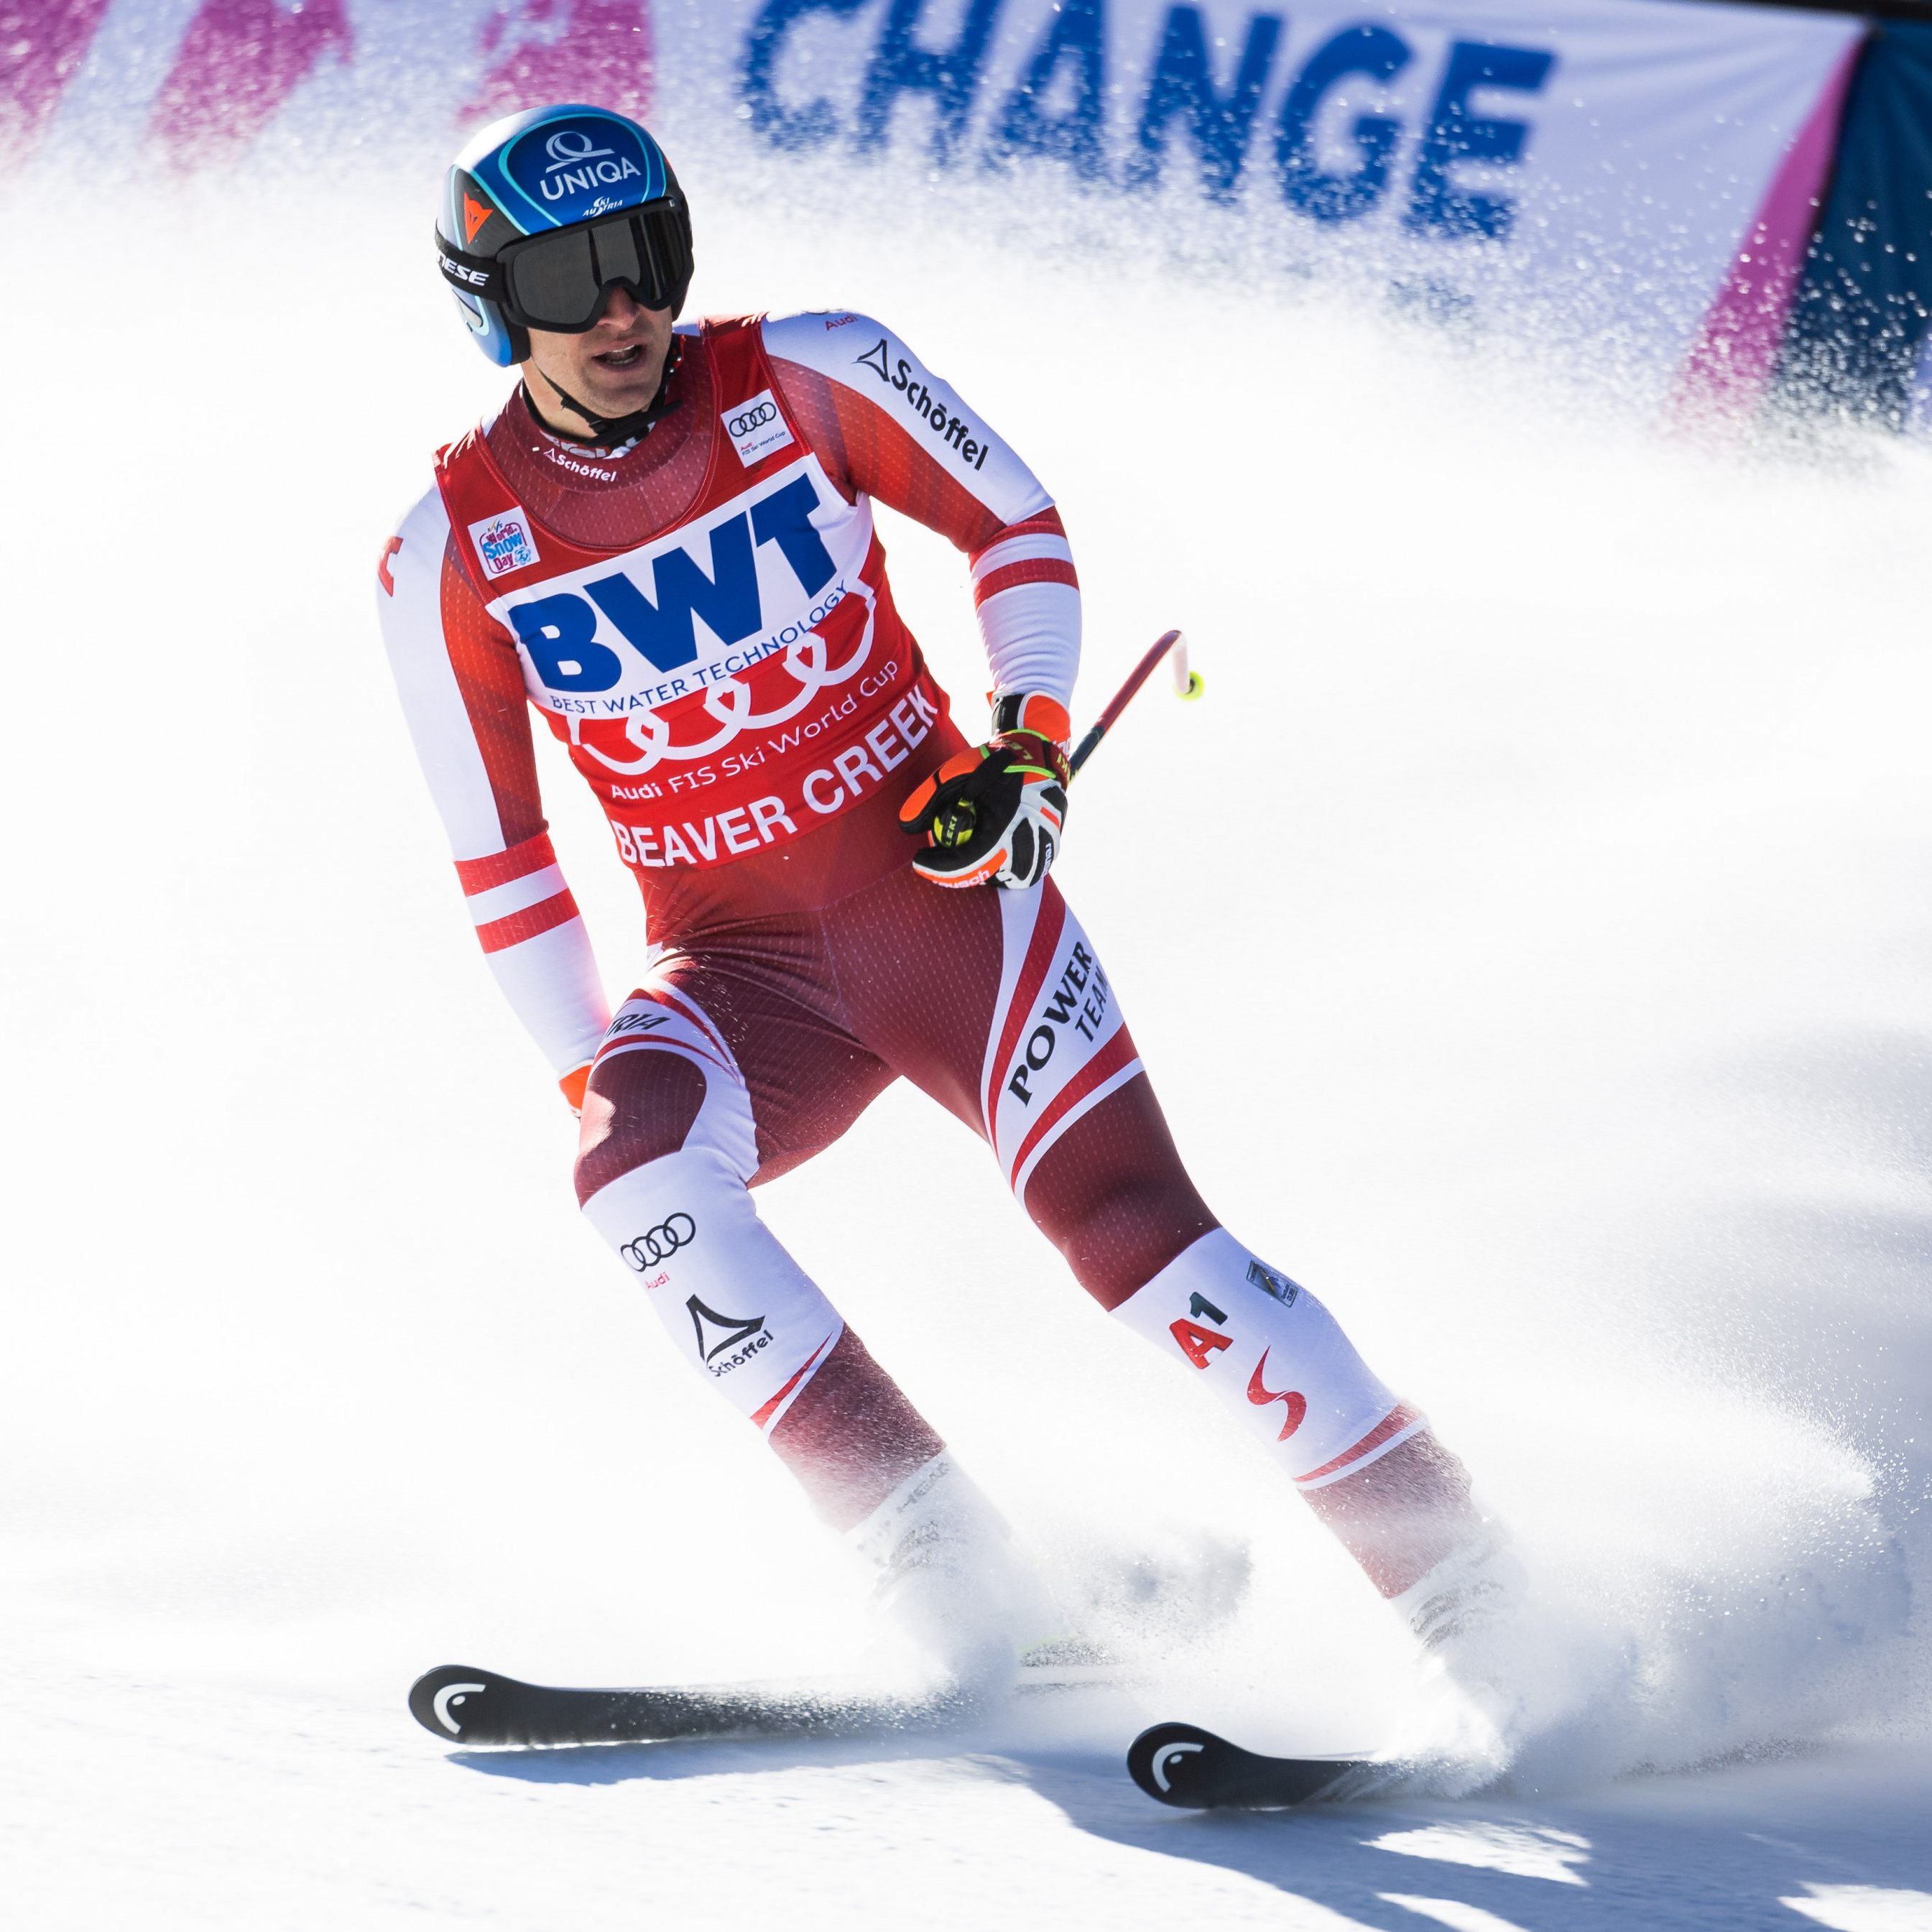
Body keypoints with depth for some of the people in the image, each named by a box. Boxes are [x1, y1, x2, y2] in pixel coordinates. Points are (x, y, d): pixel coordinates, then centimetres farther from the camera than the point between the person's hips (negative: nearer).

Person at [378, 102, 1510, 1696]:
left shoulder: (806, 379, -7)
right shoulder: (453, 559, -5)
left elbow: (1015, 521, 6)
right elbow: (501, 857, 4)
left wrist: (1026, 735, -8)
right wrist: (591, 1081, 2)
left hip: (940, 887, -1)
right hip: (737, 966, 1)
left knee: (1125, 1224, -18)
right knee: (636, 1174, -30)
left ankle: (1463, 1584, -11)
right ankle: (934, 1561, -27)